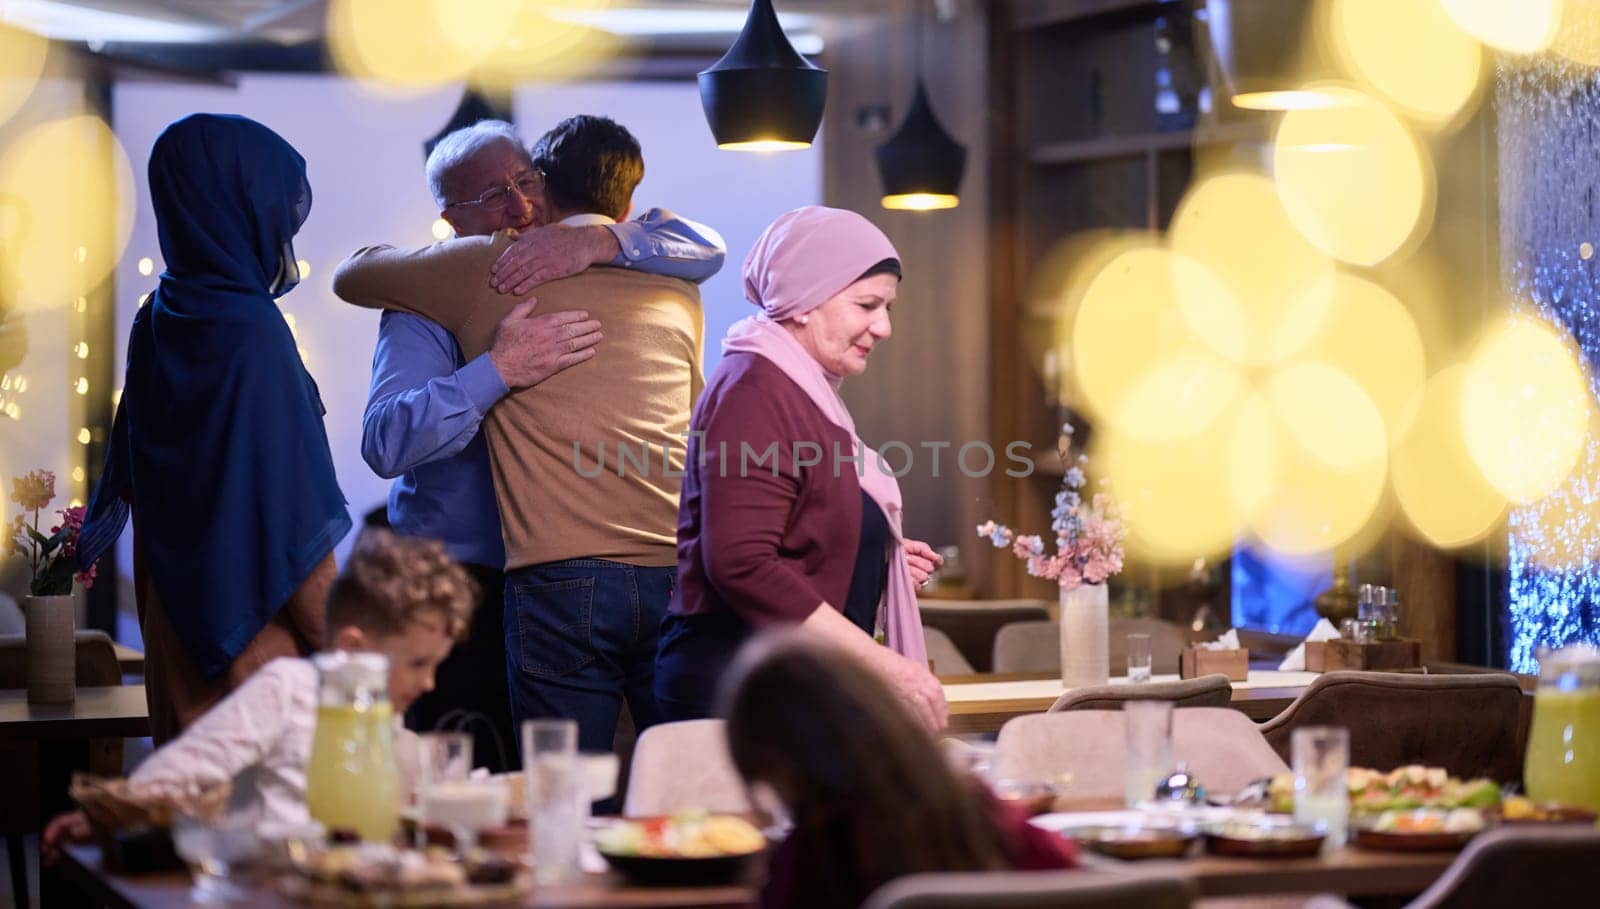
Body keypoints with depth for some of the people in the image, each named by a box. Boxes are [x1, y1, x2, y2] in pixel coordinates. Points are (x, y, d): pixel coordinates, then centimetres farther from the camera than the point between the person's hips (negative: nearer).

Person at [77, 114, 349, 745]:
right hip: (257, 636, -8)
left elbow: (129, 482, 14)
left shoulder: (158, 320, 6)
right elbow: (291, 519, -18)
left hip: (177, 618, 8)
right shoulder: (251, 333, -18)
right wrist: (342, 649, -13)